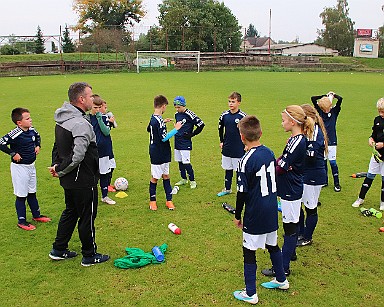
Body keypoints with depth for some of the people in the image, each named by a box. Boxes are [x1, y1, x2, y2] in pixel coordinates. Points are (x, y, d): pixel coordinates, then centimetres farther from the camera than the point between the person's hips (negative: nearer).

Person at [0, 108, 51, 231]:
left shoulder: (31, 130, 0)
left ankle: (36, 215, 35)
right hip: (19, 167, -7)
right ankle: (21, 221, 16)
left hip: (31, 165, 7)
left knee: (32, 192, 20)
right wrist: (13, 153, -23)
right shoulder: (15, 134, -23)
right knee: (21, 195, 3)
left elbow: (37, 136, 22)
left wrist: (37, 146, 8)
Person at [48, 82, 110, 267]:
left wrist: (56, 165, 6)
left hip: (69, 180, 9)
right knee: (87, 217, 6)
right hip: (83, 181, -9)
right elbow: (78, 156, -31)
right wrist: (60, 171, -17)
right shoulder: (81, 123, -25)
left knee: (70, 212, 24)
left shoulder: (62, 118, 7)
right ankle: (89, 256, 22)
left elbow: (58, 146, 14)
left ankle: (59, 250, 35)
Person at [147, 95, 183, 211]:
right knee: (155, 177, 4)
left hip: (163, 154, 10)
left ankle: (169, 200, 17)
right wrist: (176, 129, -18)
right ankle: (152, 200, 17)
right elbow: (164, 138, -24)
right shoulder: (159, 120, -22)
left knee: (166, 175, 12)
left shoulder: (153, 118, 7)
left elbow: (149, 129, 27)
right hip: (158, 155, -10)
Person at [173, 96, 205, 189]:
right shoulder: (176, 114, 8)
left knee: (186, 163, -8)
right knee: (180, 162, 13)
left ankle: (192, 181, 5)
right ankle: (183, 179, 26)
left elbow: (201, 124, -14)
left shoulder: (189, 114, -14)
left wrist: (192, 134, -11)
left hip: (185, 143, -7)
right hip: (177, 142, 7)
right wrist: (176, 133, 12)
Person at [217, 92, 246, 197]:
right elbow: (220, 128, 16)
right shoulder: (224, 115, 1)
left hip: (239, 149, -4)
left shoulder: (243, 116, -11)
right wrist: (221, 141, 11)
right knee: (228, 169, 16)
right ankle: (227, 189, 29)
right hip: (227, 148, 4)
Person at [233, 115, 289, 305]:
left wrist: (237, 215, -4)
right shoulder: (269, 153, 1)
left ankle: (250, 294, 15)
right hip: (271, 211, 8)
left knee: (249, 251, 5)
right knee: (272, 245, 23)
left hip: (255, 215, -8)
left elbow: (242, 193, -17)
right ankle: (281, 280, 40)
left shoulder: (246, 161, -21)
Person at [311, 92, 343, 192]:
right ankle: (324, 181, 22)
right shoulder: (319, 110, 3)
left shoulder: (334, 111, -1)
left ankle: (336, 183, 9)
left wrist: (333, 95, 3)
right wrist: (325, 95, 0)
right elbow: (313, 98, -5)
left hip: (331, 141, -2)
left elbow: (340, 99, -14)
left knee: (332, 162, -2)